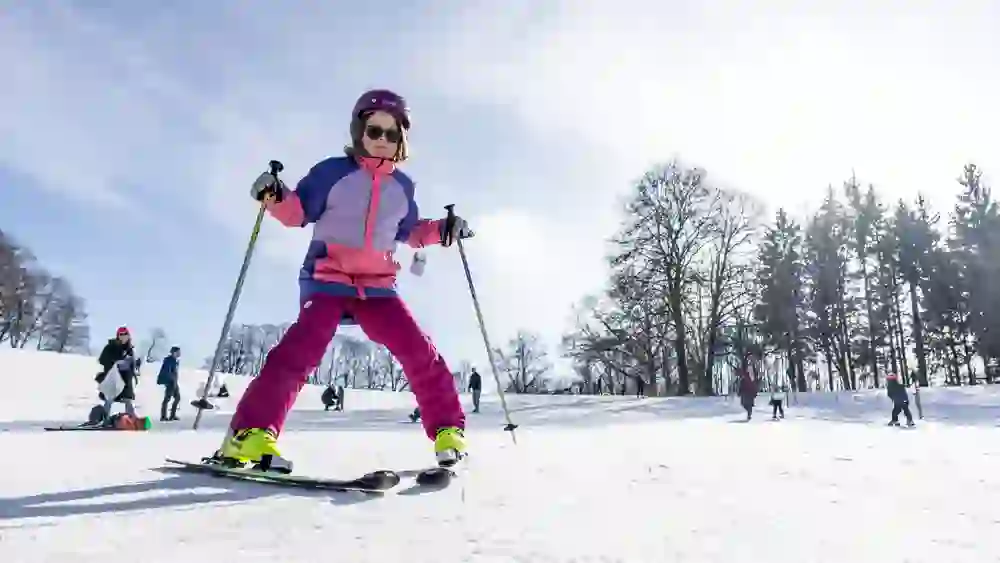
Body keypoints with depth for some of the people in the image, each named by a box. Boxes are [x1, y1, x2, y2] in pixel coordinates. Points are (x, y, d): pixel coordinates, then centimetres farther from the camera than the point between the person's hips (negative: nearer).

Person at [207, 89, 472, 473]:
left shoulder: (402, 186, 14)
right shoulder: (333, 172, 2)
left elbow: (409, 232, 26)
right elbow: (299, 212, 3)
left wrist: (441, 230, 10)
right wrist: (276, 197, -17)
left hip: (378, 287, 4)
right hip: (328, 281, -3)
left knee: (421, 353, -7)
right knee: (303, 348, -25)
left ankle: (448, 432, 4)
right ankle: (251, 433, -21)